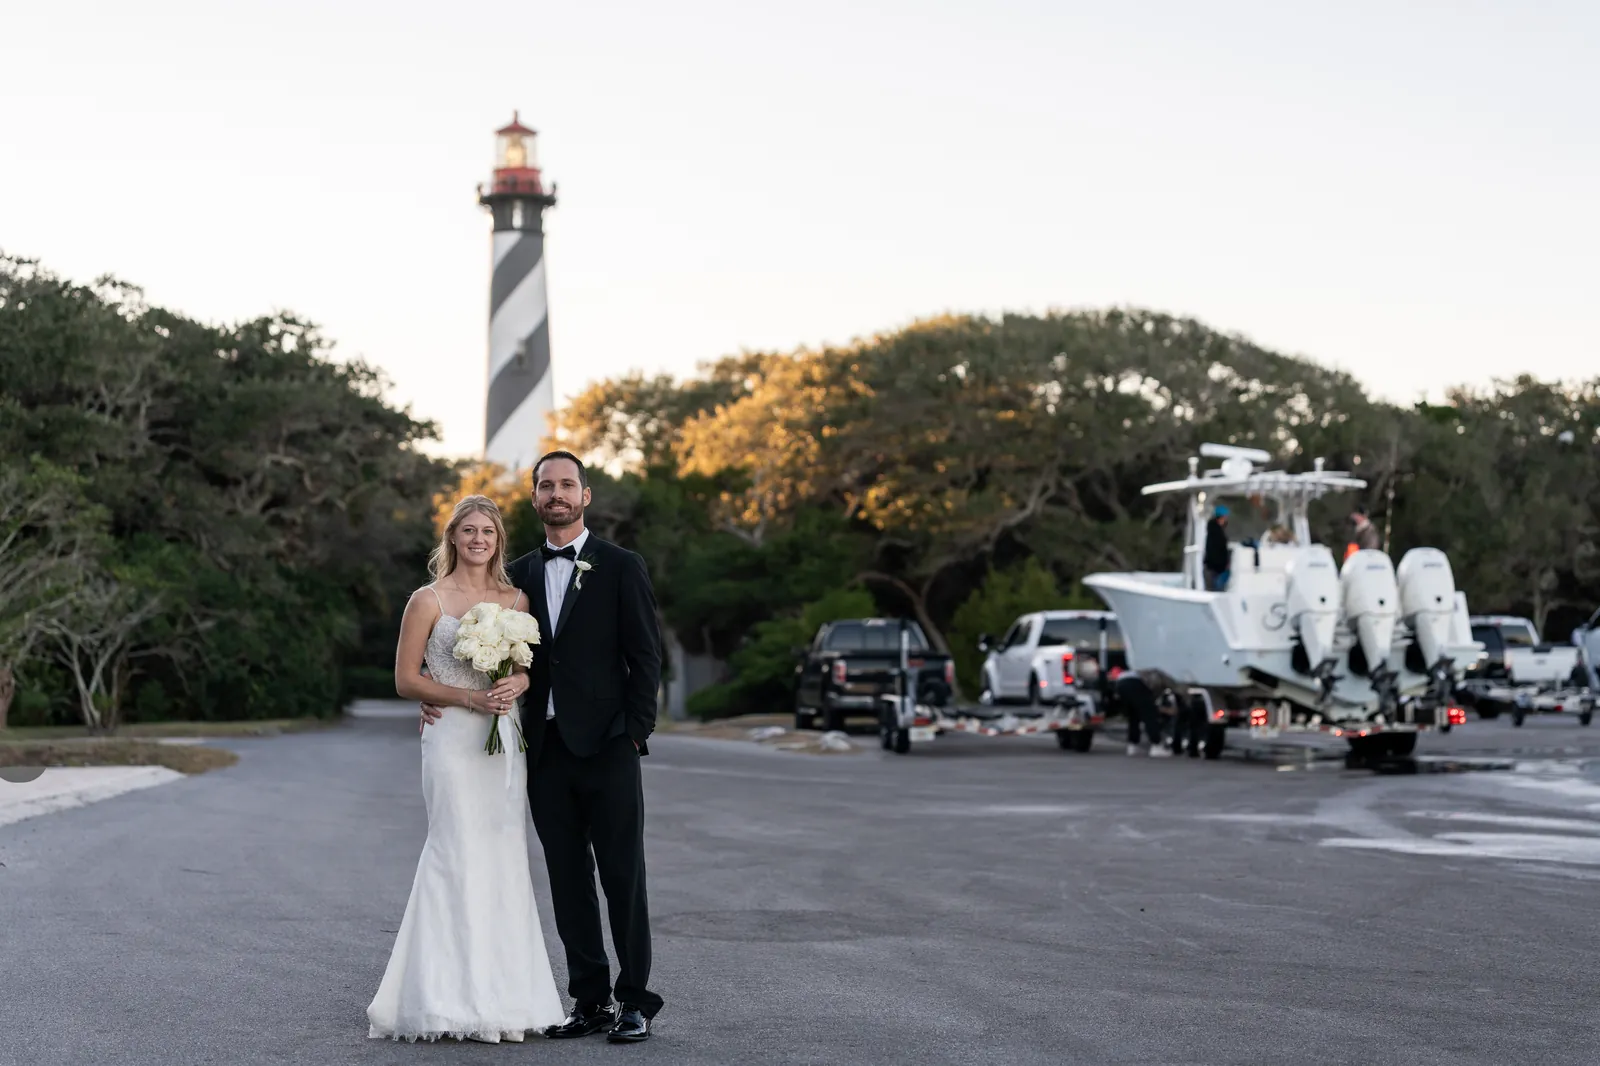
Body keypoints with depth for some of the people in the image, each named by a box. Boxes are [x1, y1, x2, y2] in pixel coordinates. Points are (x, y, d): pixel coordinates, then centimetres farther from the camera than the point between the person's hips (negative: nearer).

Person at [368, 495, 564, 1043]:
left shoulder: (516, 599, 12)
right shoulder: (429, 600, 0)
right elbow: (406, 679, -2)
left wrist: (520, 682, -7)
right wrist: (469, 696, -14)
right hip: (453, 739, -4)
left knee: (504, 860, 3)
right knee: (460, 856, -10)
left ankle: (502, 994, 9)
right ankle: (457, 1000, -6)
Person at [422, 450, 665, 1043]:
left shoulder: (621, 568, 1)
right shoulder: (520, 575, 13)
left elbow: (645, 656, -3)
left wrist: (636, 732, -10)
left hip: (606, 748, -4)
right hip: (545, 749, 4)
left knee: (623, 877, -1)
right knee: (568, 882, 7)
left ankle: (635, 1000, 6)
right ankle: (590, 1001, 13)